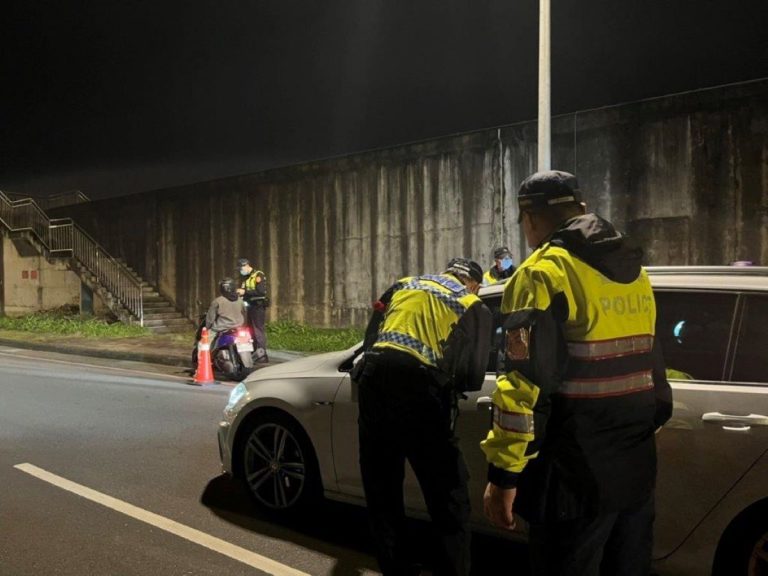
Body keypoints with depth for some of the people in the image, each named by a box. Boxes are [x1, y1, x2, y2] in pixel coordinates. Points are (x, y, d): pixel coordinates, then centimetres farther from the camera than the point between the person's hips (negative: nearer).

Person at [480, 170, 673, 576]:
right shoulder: (634, 272, 11)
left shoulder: (544, 273, -14)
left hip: (576, 475, -7)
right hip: (636, 467, 8)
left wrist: (503, 474, -18)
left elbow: (525, 384, -22)